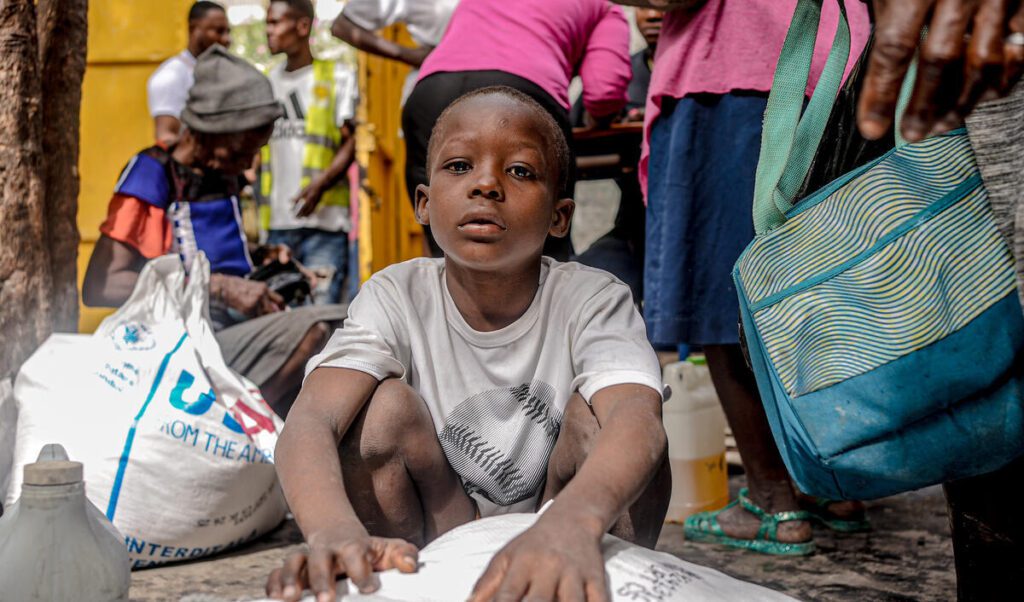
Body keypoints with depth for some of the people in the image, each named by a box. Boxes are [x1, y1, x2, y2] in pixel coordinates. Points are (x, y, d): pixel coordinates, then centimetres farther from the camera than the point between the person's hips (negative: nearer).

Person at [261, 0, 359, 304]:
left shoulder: (337, 76, 4)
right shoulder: (269, 82, 19)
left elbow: (349, 143, -3)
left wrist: (320, 184, -20)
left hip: (324, 222, -5)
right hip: (277, 223, 5)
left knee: (323, 309, -11)